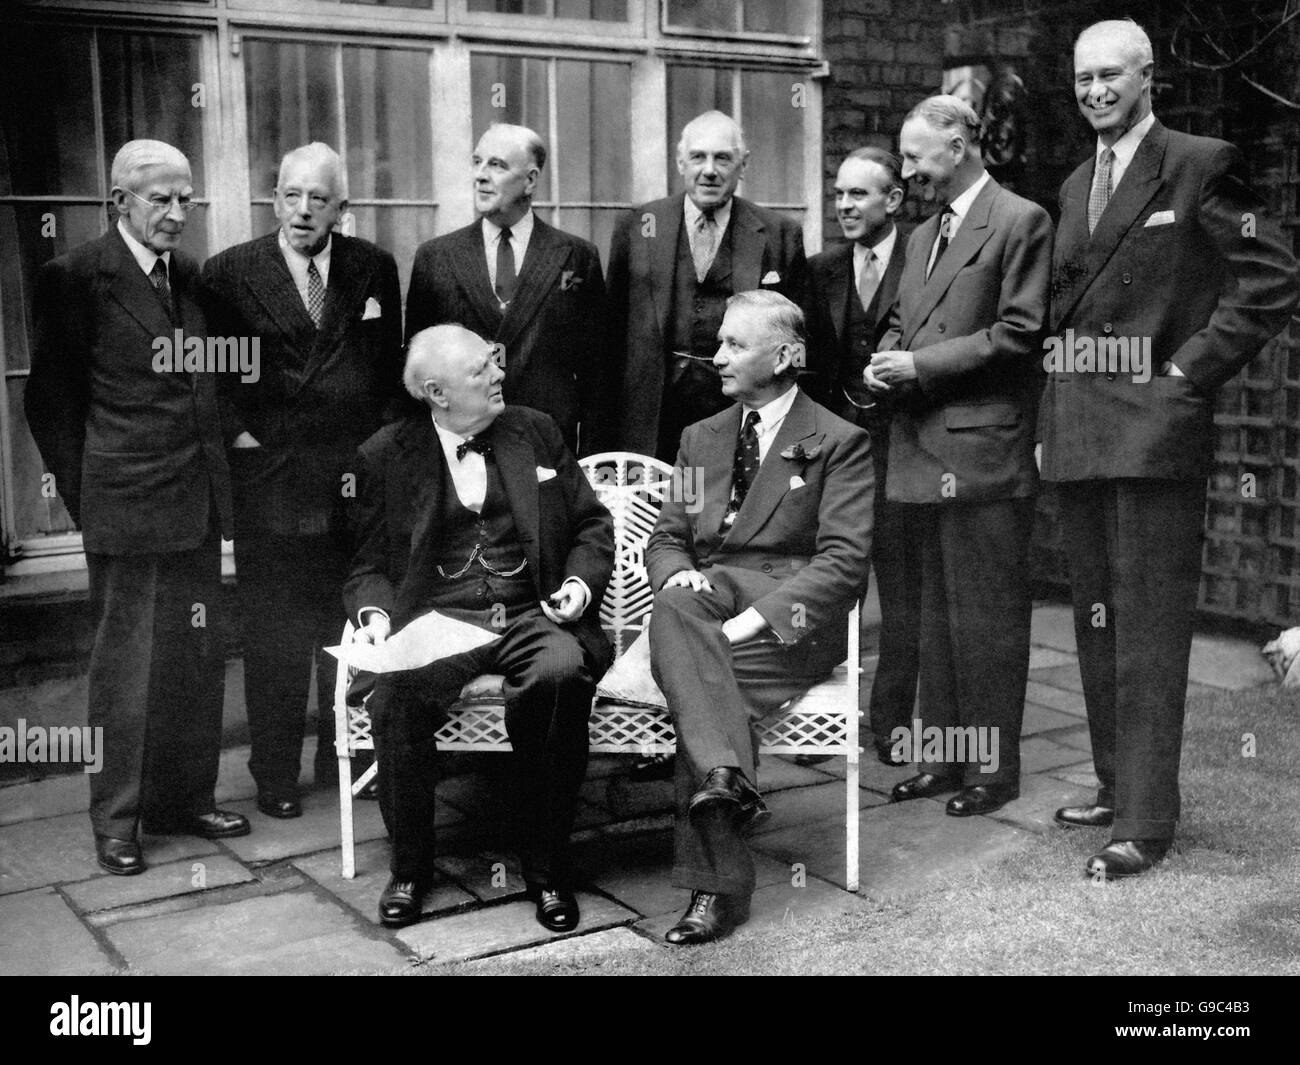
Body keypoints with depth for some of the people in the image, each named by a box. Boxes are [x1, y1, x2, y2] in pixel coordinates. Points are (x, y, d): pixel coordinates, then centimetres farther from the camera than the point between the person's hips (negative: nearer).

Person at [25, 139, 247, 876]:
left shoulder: (192, 278, 12)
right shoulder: (77, 278, -7)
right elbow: (51, 398, -3)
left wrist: (217, 459, 10)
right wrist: (84, 494, -4)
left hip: (196, 502, 6)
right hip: (128, 506, -6)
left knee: (201, 661, 11)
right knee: (128, 665, 1)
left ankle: (185, 798, 25)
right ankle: (117, 821, 14)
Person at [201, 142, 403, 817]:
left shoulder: (375, 269, 7)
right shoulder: (229, 273, 0)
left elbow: (392, 370, 11)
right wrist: (236, 434, -6)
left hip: (356, 482, 2)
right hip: (268, 479, -2)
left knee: (352, 630, 9)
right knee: (273, 639, 4)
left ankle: (344, 759, 25)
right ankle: (274, 774, 16)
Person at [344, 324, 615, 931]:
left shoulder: (535, 432, 14)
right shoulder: (386, 455, 10)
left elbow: (592, 525, 17)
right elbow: (368, 563, 12)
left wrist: (581, 583, -2)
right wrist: (374, 614, -8)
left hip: (531, 615, 1)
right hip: (437, 619, 0)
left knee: (561, 676, -34)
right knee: (398, 694, -32)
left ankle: (546, 871, -16)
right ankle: (409, 869, -8)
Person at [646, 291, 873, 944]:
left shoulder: (838, 443, 4)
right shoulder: (701, 438, 22)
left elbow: (843, 561, -7)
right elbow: (665, 538, 19)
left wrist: (752, 619, -21)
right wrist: (677, 572, -8)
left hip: (794, 617, -4)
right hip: (712, 594, 4)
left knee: (693, 676, -31)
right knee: (676, 604, -33)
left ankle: (711, 882, -27)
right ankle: (724, 774, -46)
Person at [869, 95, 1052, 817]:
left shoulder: (1020, 221, -6)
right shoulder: (923, 234, 20)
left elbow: (1018, 334, -13)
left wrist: (920, 364, -14)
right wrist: (885, 362, 2)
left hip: (983, 450, -8)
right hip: (925, 447, 8)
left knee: (988, 616, -2)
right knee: (936, 615, 14)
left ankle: (993, 768, 9)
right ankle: (941, 757, 23)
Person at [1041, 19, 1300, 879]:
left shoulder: (1199, 165, -5)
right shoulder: (1076, 185, 17)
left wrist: (1190, 370, -12)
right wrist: (1057, 405, 11)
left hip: (1154, 430, -8)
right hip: (1078, 436, 8)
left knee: (1148, 629, -6)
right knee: (1097, 622, 14)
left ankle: (1147, 822, 0)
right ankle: (1117, 785, 27)